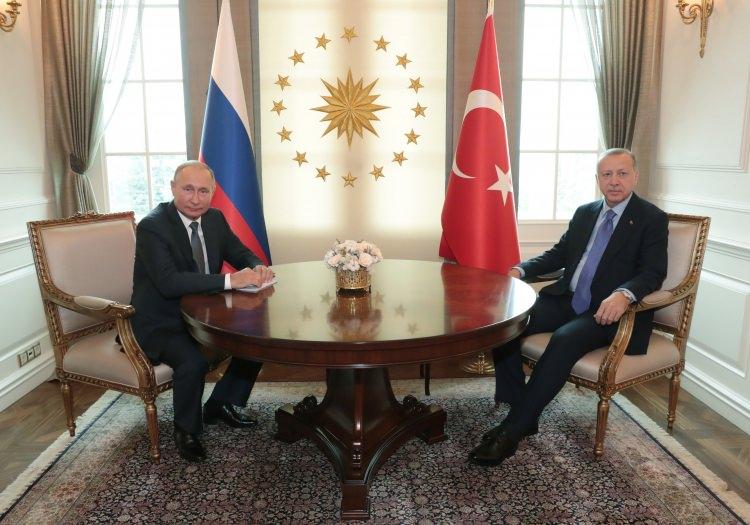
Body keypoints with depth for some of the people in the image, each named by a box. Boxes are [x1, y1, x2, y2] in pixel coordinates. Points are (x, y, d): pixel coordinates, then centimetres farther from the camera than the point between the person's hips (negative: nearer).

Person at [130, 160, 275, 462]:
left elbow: (240, 253, 10)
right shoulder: (151, 227, -20)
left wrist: (257, 268, -15)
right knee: (193, 361, -32)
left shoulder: (215, 218, 1)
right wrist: (230, 281, -37)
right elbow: (169, 282, -33)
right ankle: (186, 430, -1)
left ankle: (221, 405, 19)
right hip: (161, 324, -7)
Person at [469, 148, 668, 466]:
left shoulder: (652, 219, 1)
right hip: (567, 300, 6)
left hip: (607, 310, -5)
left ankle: (512, 429, -25)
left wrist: (624, 294, -31)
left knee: (565, 339, -34)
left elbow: (653, 272, -9)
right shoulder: (585, 213, 17)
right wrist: (521, 269, 1)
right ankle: (521, 414, -11)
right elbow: (559, 254, 19)